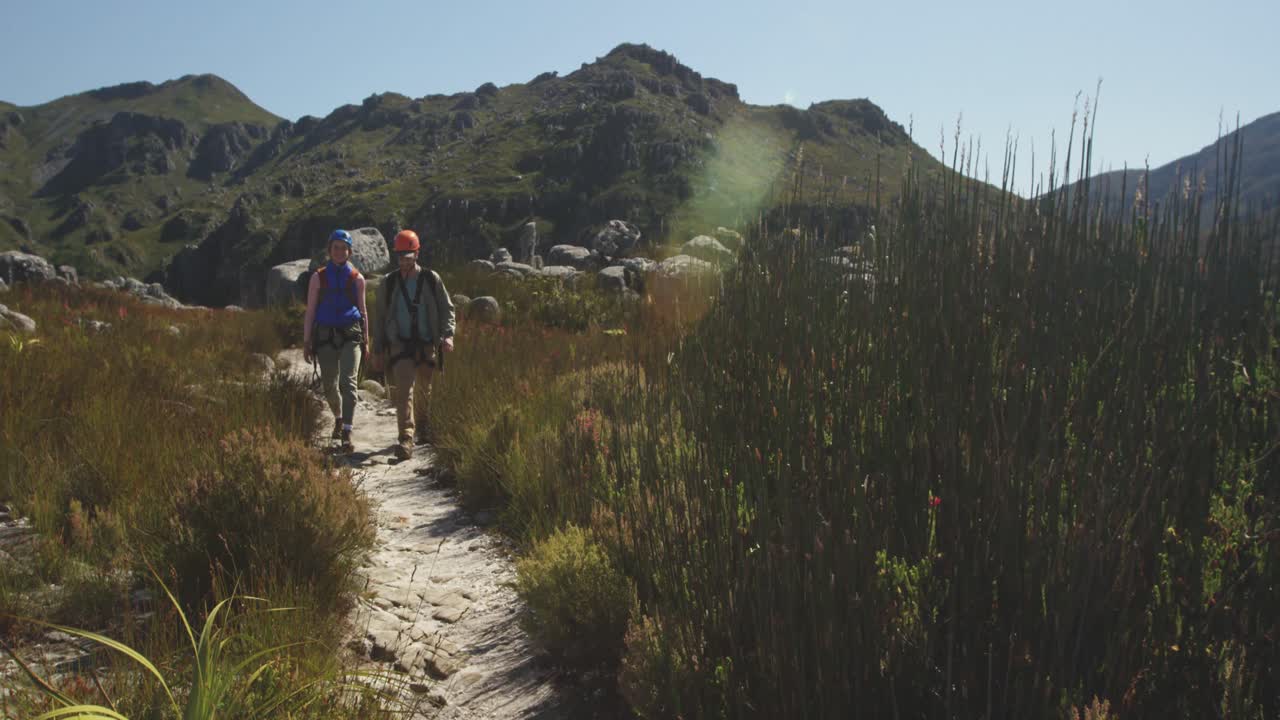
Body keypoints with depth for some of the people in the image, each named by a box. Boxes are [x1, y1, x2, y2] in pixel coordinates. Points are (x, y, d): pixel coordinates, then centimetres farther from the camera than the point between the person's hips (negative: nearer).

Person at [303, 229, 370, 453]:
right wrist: (306, 341, 0)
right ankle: (338, 417, 40)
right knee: (329, 385, 11)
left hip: (350, 335, -1)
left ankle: (346, 434, -16)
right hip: (325, 335, 1)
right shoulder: (318, 277, 4)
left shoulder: (357, 278, 6)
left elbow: (363, 311, 13)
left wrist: (366, 340, 12)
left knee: (348, 382, -15)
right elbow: (310, 310, 4)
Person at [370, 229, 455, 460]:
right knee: (403, 391, -15)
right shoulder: (389, 282, 4)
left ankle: (421, 430, 35)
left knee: (423, 391, 14)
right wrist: (377, 350, 8)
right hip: (399, 345, -1)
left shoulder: (431, 279, 3)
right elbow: (381, 318, 11)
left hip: (427, 345, 1)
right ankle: (406, 439, -22)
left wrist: (448, 334, -12)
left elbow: (447, 309, 5)